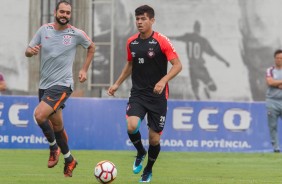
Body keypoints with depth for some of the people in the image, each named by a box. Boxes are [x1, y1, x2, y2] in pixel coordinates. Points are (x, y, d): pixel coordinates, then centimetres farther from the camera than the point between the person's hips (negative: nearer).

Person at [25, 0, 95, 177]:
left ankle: (54, 147, -1)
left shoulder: (76, 34, -6)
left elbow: (91, 47, 13)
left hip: (62, 84, -5)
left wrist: (84, 70, 7)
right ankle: (69, 160, 30)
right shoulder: (44, 30, 2)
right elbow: (28, 51, 7)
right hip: (44, 84, 5)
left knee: (39, 115, -23)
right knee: (56, 124, 13)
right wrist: (31, 51, -17)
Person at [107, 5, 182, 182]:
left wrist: (163, 80, -28)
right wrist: (117, 84, 17)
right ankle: (140, 152, 8)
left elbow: (178, 65, -13)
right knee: (131, 126, -24)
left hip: (157, 95, -3)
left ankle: (148, 170, 29)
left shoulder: (162, 41, -10)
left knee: (154, 138, 2)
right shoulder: (131, 42, 5)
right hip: (138, 94, 3)